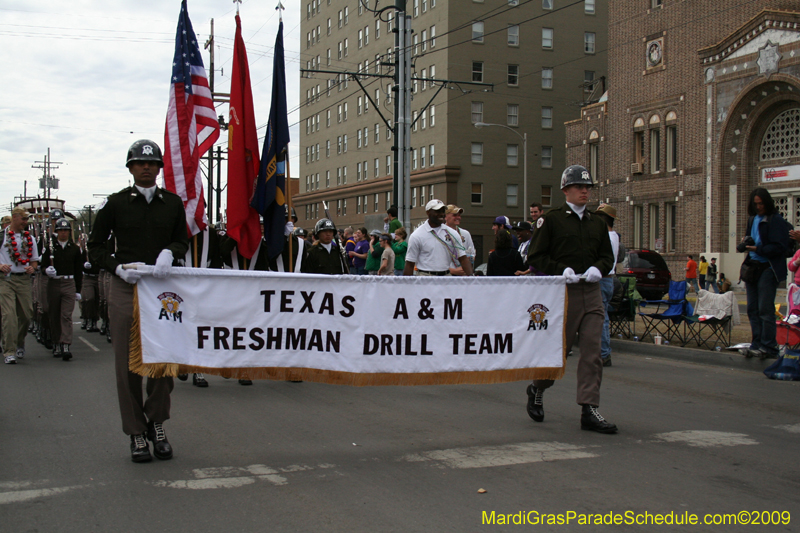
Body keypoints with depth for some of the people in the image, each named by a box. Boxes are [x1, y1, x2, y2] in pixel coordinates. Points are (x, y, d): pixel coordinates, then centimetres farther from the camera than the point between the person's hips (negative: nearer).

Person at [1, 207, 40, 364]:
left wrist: (32, 268, -1)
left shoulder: (29, 238, 13)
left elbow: (34, 260, 20)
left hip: (24, 279, 4)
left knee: (26, 315, 6)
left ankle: (19, 345, 30)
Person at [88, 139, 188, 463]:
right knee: (128, 363, 1)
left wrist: (169, 253, -8)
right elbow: (95, 246, 7)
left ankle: (155, 422, 21)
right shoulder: (116, 203, 2)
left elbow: (182, 241, 15)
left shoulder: (172, 203, 8)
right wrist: (118, 268, -10)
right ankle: (136, 433, 12)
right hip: (125, 289, -1)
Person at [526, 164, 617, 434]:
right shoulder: (552, 219, -1)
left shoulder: (597, 223, 15)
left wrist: (597, 268, -3)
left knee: (592, 350, -2)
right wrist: (561, 270, -15)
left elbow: (607, 256, 19)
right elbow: (535, 256, -3)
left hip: (592, 292, 5)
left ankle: (589, 410, 0)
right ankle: (536, 389, 30)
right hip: (563, 292, -5)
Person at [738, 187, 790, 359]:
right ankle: (757, 344, 16)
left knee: (765, 309, -8)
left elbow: (779, 247, -13)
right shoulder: (752, 219, 16)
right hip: (752, 267, 8)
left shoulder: (776, 220, -8)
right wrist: (745, 243, 6)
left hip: (768, 269, -8)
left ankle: (768, 347, -2)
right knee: (753, 309, 9)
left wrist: (758, 249, -23)